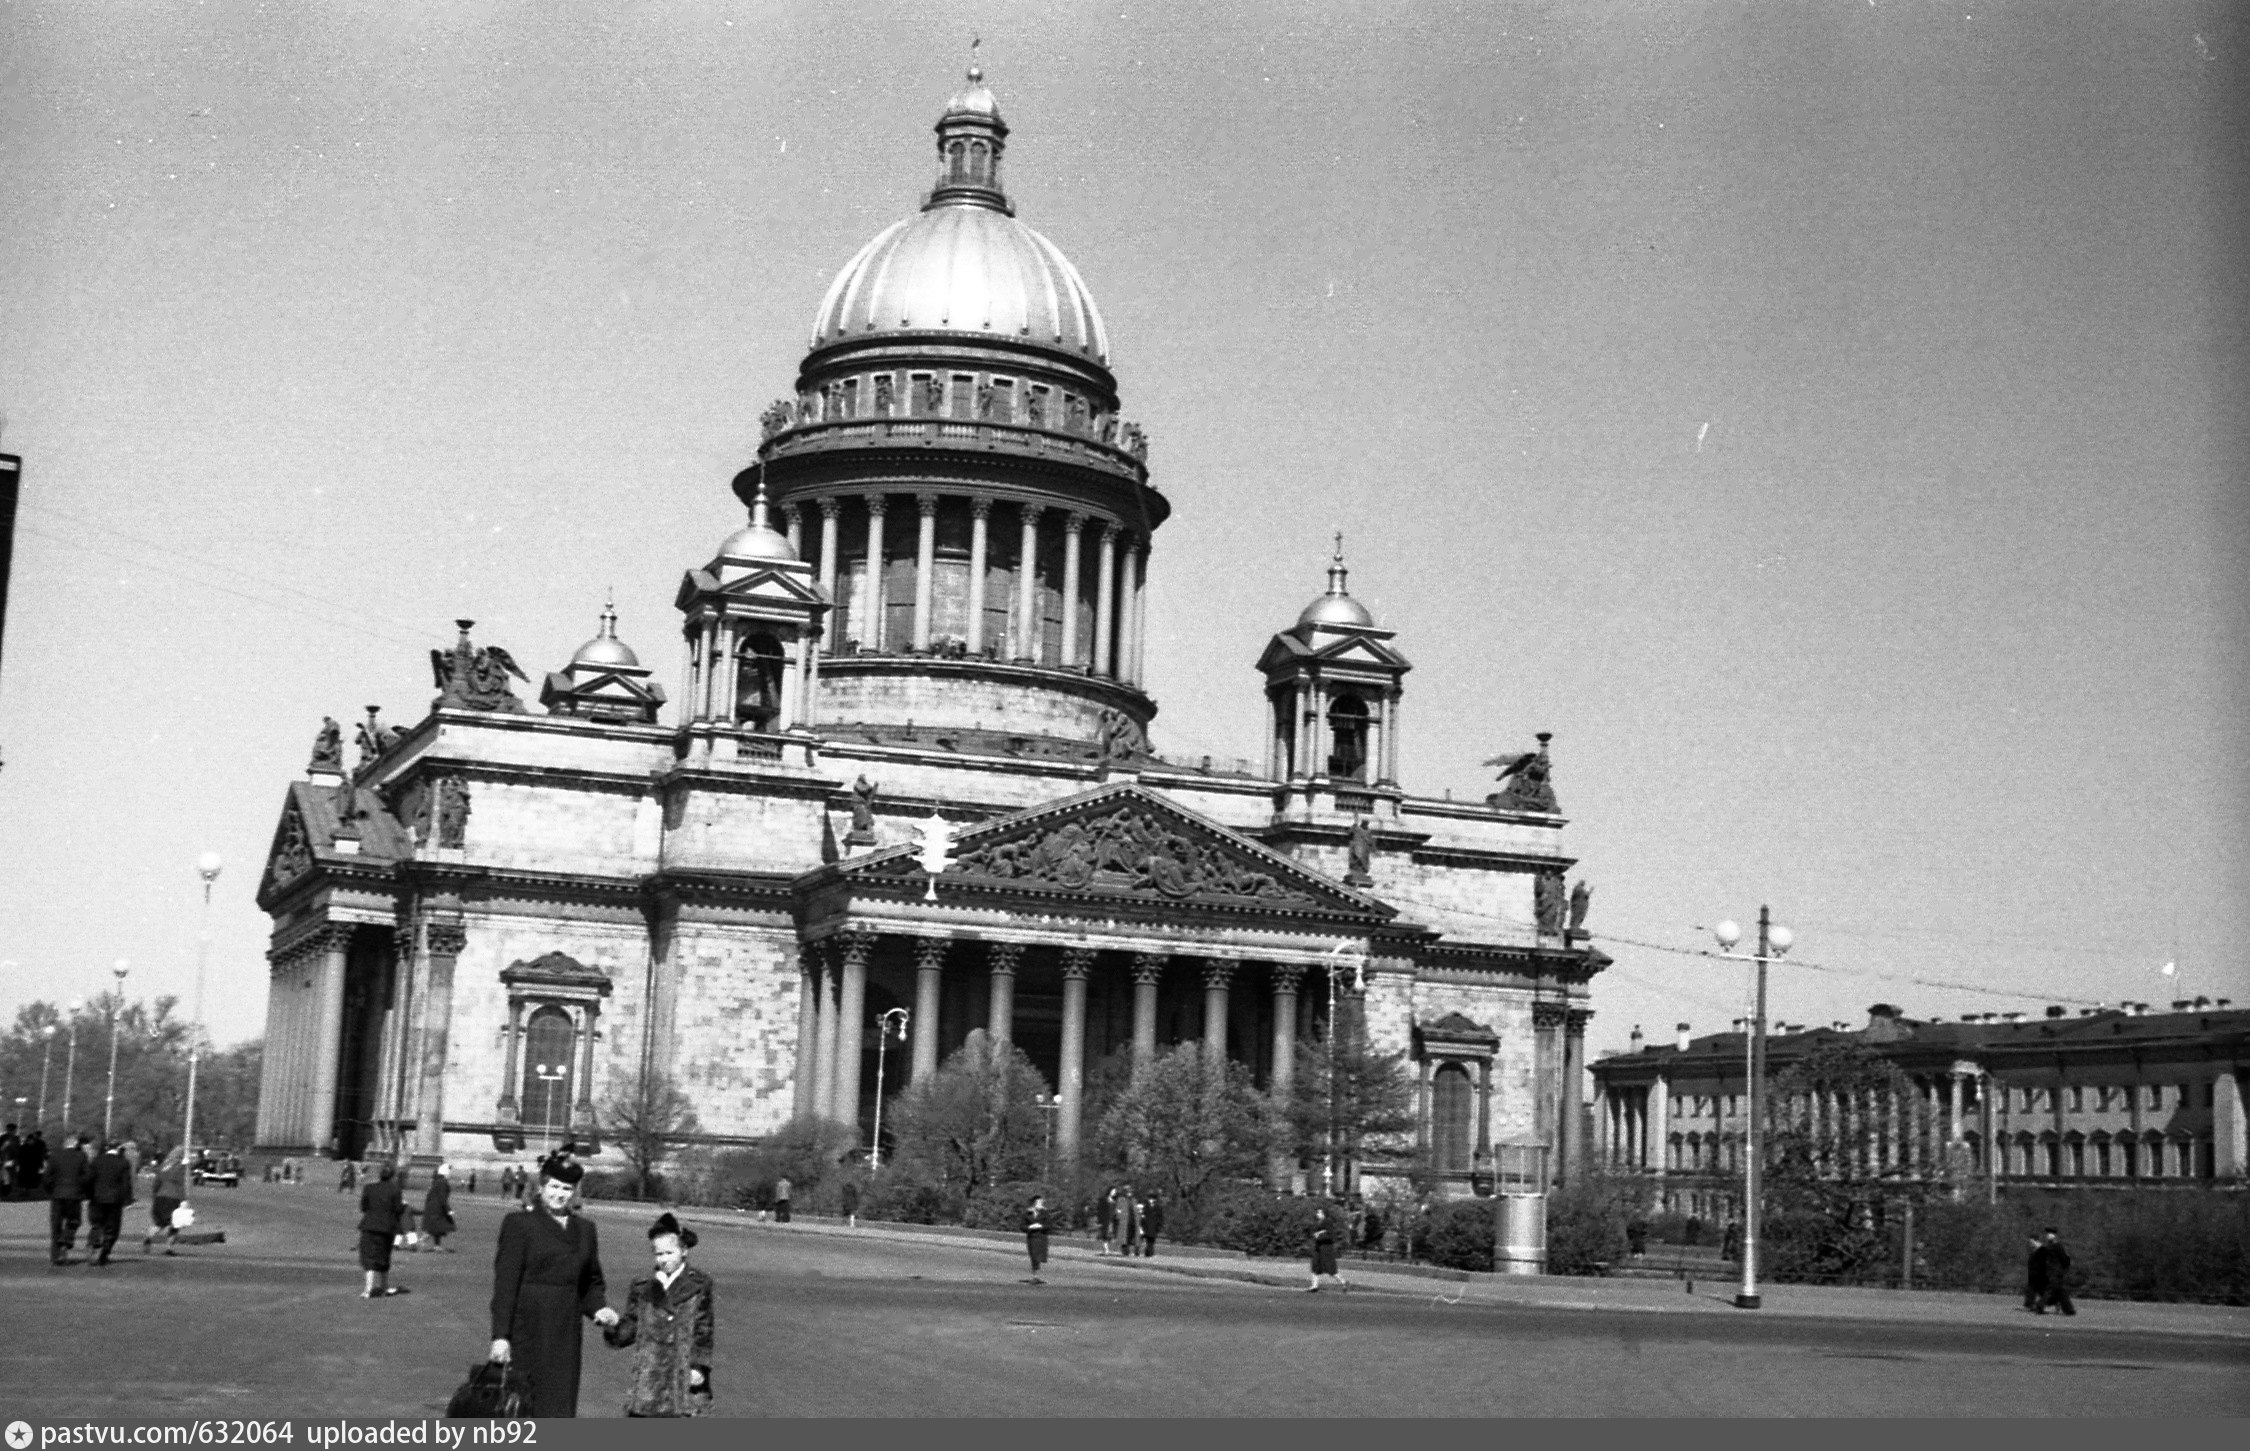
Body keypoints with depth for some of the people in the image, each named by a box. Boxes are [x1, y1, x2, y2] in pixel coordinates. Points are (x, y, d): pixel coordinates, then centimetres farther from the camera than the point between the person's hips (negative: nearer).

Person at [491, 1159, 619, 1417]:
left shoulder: (585, 1229, 14)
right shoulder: (519, 1224, -2)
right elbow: (505, 1283, -6)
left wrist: (599, 1308, -1)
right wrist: (500, 1335, -12)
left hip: (566, 1334, 5)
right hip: (527, 1334, -5)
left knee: (560, 1410, 2)